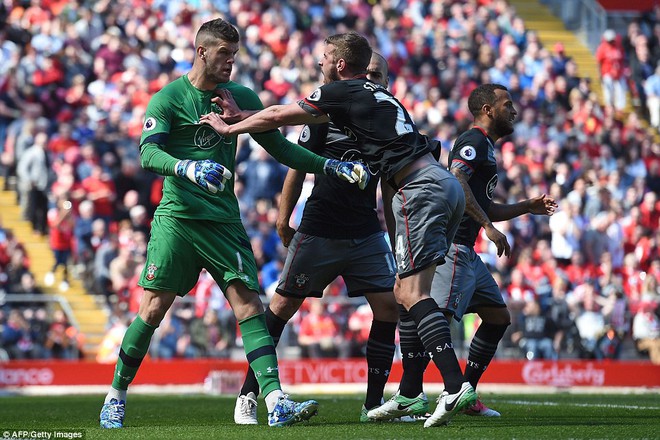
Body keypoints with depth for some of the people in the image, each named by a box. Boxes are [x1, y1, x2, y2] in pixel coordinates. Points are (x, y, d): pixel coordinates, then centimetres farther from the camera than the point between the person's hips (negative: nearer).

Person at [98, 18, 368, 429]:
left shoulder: (242, 97, 12)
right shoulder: (169, 98, -2)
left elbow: (279, 146, 16)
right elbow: (148, 153, -14)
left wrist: (332, 166, 6)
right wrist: (189, 168, -33)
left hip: (224, 220, 3)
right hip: (177, 216, -3)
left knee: (250, 304, -10)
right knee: (154, 308, -6)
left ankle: (276, 402, -19)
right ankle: (116, 397, 11)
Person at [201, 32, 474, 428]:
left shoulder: (341, 93, 1)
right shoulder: (378, 95, 26)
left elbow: (276, 117, 7)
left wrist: (229, 128, 24)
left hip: (420, 188, -9)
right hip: (447, 183, 9)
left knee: (412, 294, -13)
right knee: (407, 292, 11)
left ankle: (455, 384, -26)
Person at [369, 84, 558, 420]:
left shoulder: (485, 147, 26)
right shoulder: (473, 141, -6)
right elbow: (456, 181, -23)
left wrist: (527, 207, 25)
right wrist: (489, 226, -23)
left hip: (466, 252, 11)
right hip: (452, 244, -11)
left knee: (498, 317, 11)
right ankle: (407, 395, -26)